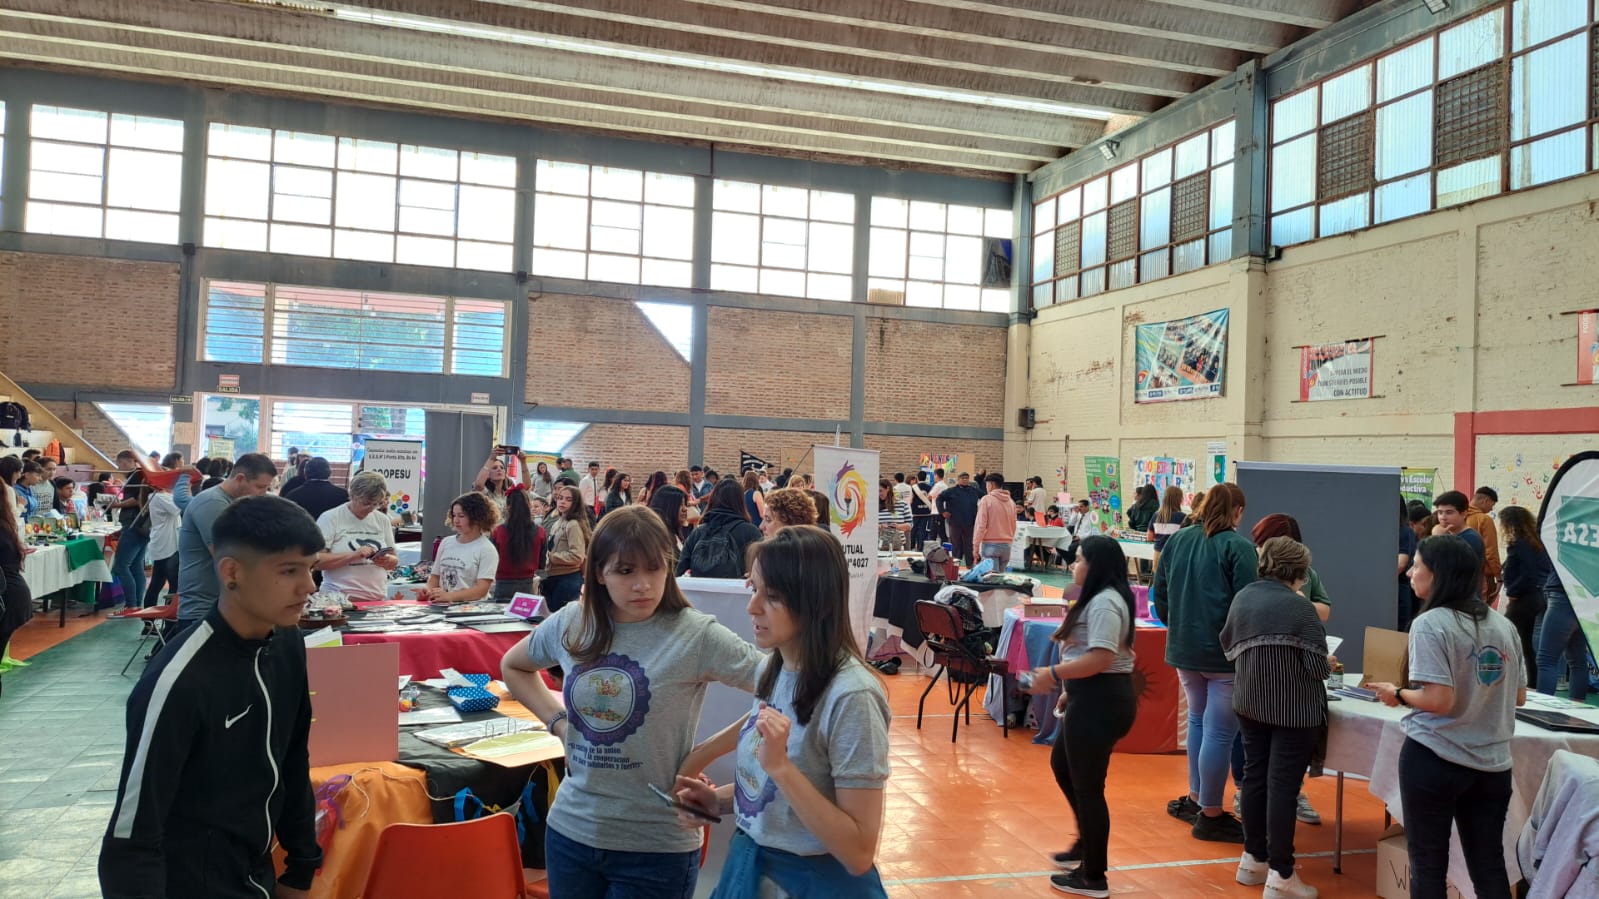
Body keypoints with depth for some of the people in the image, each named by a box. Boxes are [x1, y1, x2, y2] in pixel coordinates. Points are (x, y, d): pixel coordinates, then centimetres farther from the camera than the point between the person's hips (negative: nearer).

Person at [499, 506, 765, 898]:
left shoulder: (695, 635, -18)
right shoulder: (569, 624, -2)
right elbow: (512, 667, 17)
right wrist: (556, 719, 2)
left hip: (656, 845, -4)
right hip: (571, 830, 4)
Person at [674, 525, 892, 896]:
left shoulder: (852, 697, -25)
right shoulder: (771, 668, 0)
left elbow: (859, 853, -24)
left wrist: (781, 766, -31)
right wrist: (719, 800, -5)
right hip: (749, 865, 8)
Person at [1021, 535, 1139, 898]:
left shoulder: (1104, 602, -20)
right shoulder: (1099, 599, 16)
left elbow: (1101, 658, -27)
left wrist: (1054, 674, -19)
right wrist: (1071, 690, 17)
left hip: (1100, 702, -12)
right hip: (1092, 698, 12)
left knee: (1087, 786, 0)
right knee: (1062, 766, 24)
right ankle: (1087, 844, 38)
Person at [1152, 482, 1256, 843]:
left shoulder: (1178, 540, 6)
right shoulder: (1239, 547, -13)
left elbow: (1159, 593, 11)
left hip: (1183, 649, 7)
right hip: (1224, 652, -7)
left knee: (1198, 719, 22)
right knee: (1219, 731, 0)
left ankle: (1195, 799, 29)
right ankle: (1210, 816, 6)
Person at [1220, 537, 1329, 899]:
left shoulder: (1242, 597, 3)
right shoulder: (1300, 607, -17)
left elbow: (1228, 644, 15)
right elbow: (1317, 666, -16)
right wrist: (1328, 665, 5)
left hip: (1249, 701, 6)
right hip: (1293, 707, -6)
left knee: (1254, 776, 15)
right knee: (1283, 784, -2)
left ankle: (1252, 859, 26)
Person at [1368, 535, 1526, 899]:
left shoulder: (1430, 624, -15)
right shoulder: (1504, 626, 4)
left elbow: (1439, 701, -21)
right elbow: (1518, 697, 13)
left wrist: (1398, 694, -4)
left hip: (1434, 760, -6)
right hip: (1491, 764, 6)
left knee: (1428, 866, 8)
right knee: (1489, 866, 15)